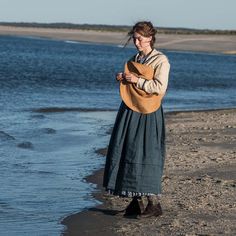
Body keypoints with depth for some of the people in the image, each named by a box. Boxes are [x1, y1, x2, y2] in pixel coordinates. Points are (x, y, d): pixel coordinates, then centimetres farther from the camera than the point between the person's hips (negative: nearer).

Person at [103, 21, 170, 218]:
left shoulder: (161, 60, -7)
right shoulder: (134, 59, 15)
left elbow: (160, 88, -16)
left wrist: (137, 80, -16)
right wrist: (123, 78, 3)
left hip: (148, 113, -7)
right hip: (130, 110, 7)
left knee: (145, 155, -9)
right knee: (127, 152, 5)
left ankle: (154, 203, -4)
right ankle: (137, 201, 13)